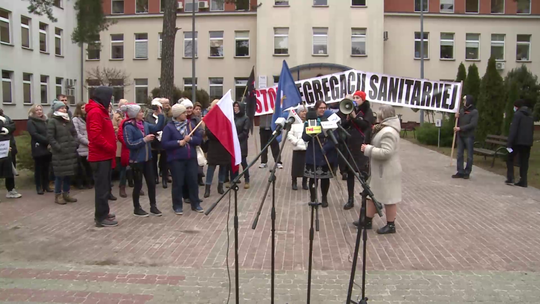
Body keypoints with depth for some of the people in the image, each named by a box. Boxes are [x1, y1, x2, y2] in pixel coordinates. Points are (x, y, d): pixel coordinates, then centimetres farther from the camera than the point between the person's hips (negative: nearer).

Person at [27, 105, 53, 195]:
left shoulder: (45, 121, 17)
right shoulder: (30, 122, -1)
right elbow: (35, 134, -13)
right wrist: (47, 141, -20)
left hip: (47, 148, 5)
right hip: (38, 149, -5)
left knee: (46, 168, 8)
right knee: (38, 169, 1)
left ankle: (46, 185, 16)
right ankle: (39, 187, 7)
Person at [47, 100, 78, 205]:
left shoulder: (68, 120, 14)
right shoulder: (52, 121, -6)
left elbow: (74, 133, 19)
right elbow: (50, 137, -12)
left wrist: (74, 144, 4)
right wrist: (58, 147, -16)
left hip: (71, 152, 6)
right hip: (59, 153, -6)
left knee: (69, 173, 11)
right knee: (60, 174, -2)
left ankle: (66, 194, 22)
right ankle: (58, 195, 9)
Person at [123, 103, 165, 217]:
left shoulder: (144, 124, 3)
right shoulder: (128, 127, -16)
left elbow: (157, 128, 8)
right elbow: (130, 144, -22)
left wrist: (160, 115, 3)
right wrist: (144, 140, -21)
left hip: (147, 158, 7)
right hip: (136, 160, -7)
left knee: (151, 183, 10)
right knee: (138, 184, 5)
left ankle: (153, 207, 23)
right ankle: (136, 209, 21)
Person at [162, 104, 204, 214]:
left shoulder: (191, 124, 5)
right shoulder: (169, 127, -8)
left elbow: (199, 139, 2)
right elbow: (164, 144, -13)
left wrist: (190, 139, -15)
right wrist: (179, 143, -16)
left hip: (191, 158, 4)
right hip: (176, 159, -4)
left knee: (193, 181, 8)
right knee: (178, 183, 4)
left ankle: (195, 204, 21)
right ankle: (177, 206, 17)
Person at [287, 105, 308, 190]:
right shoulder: (294, 123, 4)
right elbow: (289, 135, -2)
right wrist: (296, 141, -13)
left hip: (308, 148, 2)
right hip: (297, 148, -1)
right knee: (296, 166, -1)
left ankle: (304, 183, 17)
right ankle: (294, 183, 12)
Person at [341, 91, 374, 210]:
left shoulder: (367, 111, 1)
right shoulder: (351, 110, 15)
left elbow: (366, 125, -14)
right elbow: (343, 126, 12)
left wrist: (354, 117, -18)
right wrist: (348, 118, -5)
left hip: (362, 145, -5)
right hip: (350, 145, 6)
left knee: (364, 172, -7)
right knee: (350, 172, 6)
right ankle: (350, 199, 13)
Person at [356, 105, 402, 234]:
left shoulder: (388, 132, -23)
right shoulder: (385, 129, 11)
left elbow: (386, 152, -30)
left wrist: (368, 149, -22)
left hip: (386, 171, -11)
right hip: (380, 170, 11)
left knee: (388, 198, 2)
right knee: (373, 194, 16)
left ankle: (391, 225, 14)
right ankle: (368, 220, 26)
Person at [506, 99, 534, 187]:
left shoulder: (518, 114, -8)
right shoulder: (530, 116, 17)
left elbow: (513, 130, -15)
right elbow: (532, 130, 19)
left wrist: (509, 143, -18)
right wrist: (529, 140, 20)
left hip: (518, 142, -6)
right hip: (528, 143, 6)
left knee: (510, 159, 5)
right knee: (524, 162, 8)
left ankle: (510, 178, -4)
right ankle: (523, 181, 7)